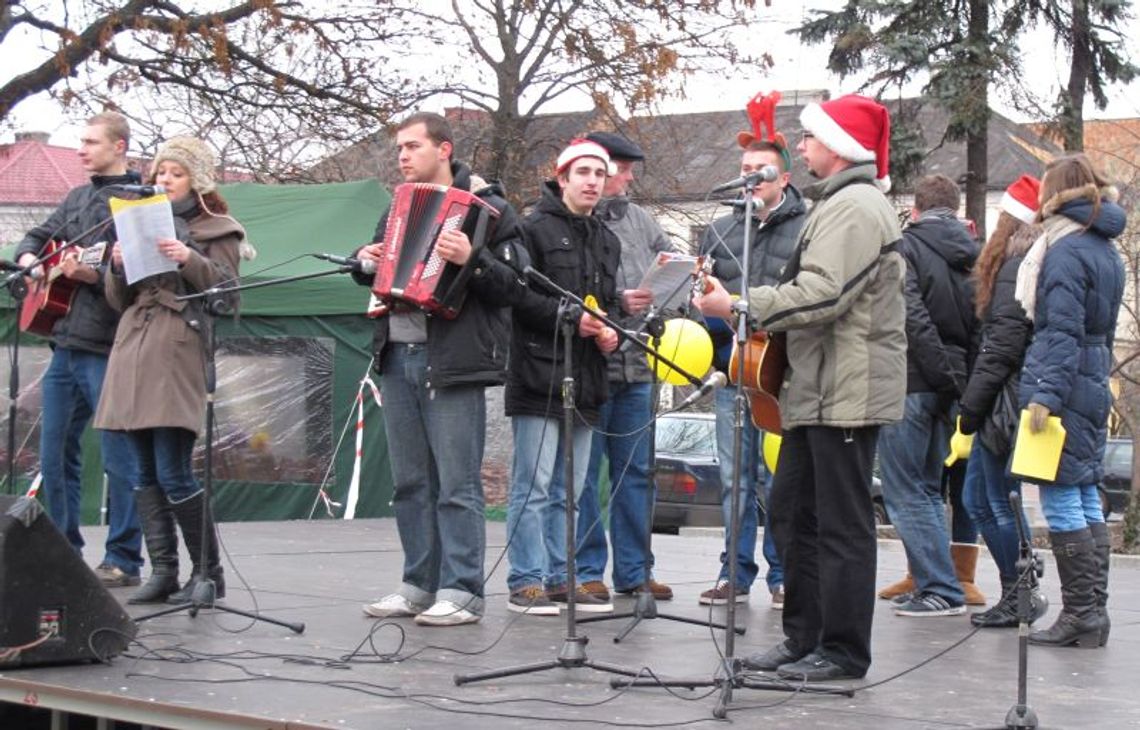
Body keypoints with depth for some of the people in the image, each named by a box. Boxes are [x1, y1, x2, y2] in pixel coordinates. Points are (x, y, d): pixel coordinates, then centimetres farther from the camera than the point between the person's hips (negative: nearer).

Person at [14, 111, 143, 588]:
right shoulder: (77, 198, 18)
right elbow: (36, 239, 28)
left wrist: (88, 273, -28)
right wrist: (31, 260, 7)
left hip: (107, 347, -8)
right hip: (65, 344, 8)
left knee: (119, 458, -4)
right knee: (54, 455, 10)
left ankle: (122, 561, 1)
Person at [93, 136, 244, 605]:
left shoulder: (216, 229, 7)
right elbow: (118, 300, 20)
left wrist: (191, 261, -20)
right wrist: (118, 266, -1)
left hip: (178, 355, -6)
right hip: (133, 353, 6)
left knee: (174, 474, -11)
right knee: (145, 474, 3)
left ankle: (209, 573, -1)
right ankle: (163, 572, 7)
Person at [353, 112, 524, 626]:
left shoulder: (484, 207, -2)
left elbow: (509, 284, -9)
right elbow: (377, 276, 31)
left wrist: (472, 261, -26)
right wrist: (366, 263, 9)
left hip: (452, 361, -7)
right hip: (397, 356, 7)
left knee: (456, 484, -6)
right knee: (410, 482, 11)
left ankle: (461, 592, -3)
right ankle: (420, 585, 18)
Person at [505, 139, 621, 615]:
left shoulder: (607, 240, 20)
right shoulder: (535, 228, -4)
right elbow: (517, 294, -12)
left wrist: (609, 330, 6)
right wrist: (570, 318, -16)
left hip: (584, 380, 7)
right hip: (538, 375, -7)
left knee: (569, 488, 10)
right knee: (533, 484, -6)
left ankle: (559, 579, 16)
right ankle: (526, 582, -1)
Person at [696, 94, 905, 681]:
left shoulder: (855, 206, -15)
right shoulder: (838, 204, 21)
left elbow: (821, 294, -24)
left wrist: (738, 306, -20)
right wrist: (747, 310, 14)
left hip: (847, 391, -11)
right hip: (820, 390, 11)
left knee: (842, 522, -4)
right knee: (793, 511, 14)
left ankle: (844, 650, 3)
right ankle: (804, 637, 21)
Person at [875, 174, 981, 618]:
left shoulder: (906, 248, -7)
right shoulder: (973, 255, 11)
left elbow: (912, 318, -18)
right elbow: (982, 327, 5)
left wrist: (946, 376, -14)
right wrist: (961, 380, 3)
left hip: (910, 383, -7)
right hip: (952, 387, 7)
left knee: (905, 493, -2)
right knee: (928, 490, 17)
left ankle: (941, 589, -6)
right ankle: (934, 585, 17)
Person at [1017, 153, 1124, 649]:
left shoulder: (1066, 250, -12)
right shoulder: (1106, 249, 16)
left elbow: (1062, 330, -19)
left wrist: (1045, 393, -23)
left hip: (1064, 388, -9)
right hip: (1093, 388, 9)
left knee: (1061, 504, -6)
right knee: (1086, 502, 11)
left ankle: (1081, 614, -6)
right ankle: (1094, 613, 13)